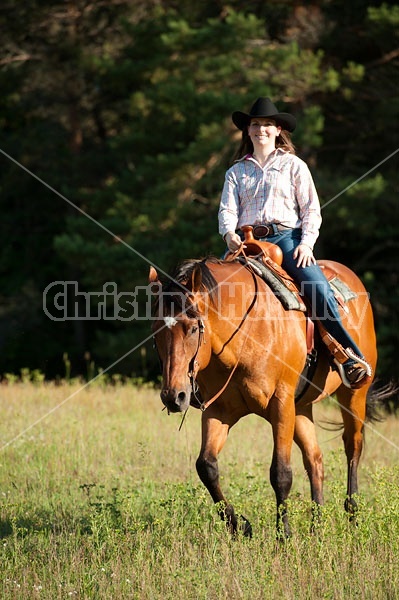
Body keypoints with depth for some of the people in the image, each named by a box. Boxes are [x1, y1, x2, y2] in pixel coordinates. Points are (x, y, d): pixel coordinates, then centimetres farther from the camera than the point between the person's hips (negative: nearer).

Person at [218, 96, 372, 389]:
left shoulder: (294, 165, 12)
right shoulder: (236, 172, 18)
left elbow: (312, 210, 7)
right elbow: (228, 209, 7)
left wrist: (306, 243, -9)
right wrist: (229, 234, -15)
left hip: (286, 236, -2)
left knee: (319, 288, -26)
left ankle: (350, 356, -23)